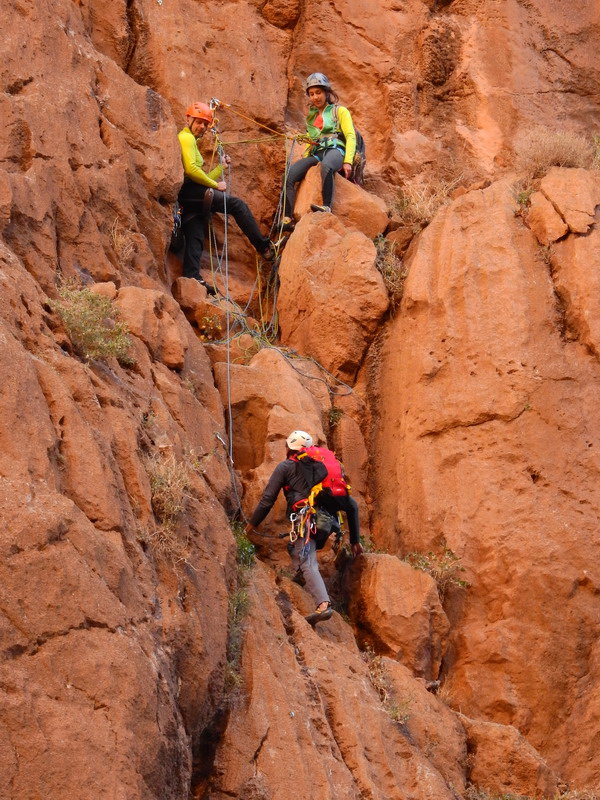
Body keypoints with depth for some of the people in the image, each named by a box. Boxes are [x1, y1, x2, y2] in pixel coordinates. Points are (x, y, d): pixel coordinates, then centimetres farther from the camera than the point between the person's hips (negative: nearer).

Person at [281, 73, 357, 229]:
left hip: (334, 150, -5)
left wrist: (348, 161, -14)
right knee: (289, 174, -24)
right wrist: (305, 160, 14)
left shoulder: (340, 111, 12)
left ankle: (327, 207, -49)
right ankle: (287, 219, -33)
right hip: (315, 154, 5)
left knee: (326, 165, -44)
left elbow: (351, 137, 1)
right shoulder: (312, 115, 28)